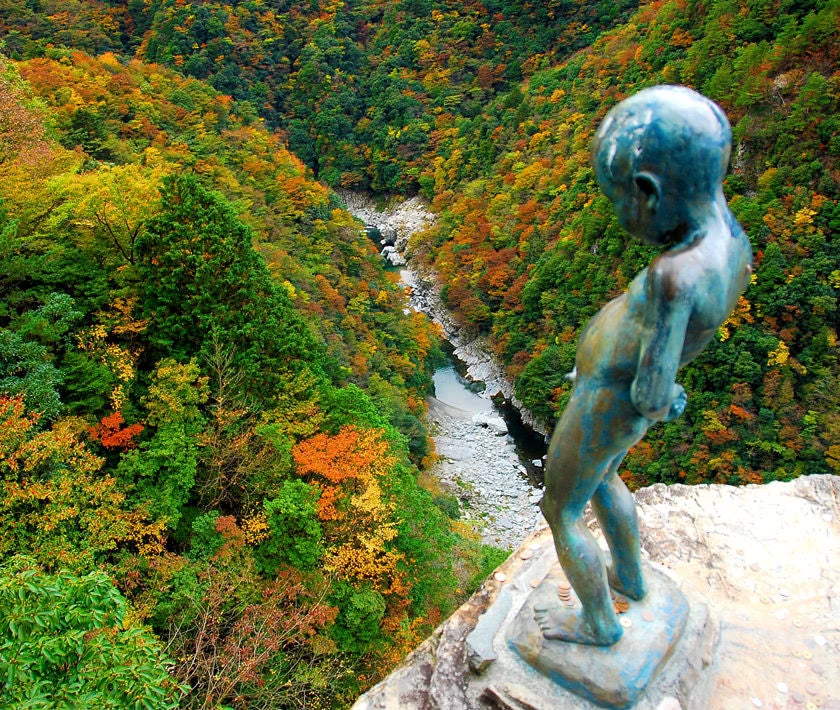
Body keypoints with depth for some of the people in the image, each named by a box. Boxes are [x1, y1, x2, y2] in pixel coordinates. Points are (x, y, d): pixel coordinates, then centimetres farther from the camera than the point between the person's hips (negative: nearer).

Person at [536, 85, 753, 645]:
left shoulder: (677, 275, -39)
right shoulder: (732, 237, -10)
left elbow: (652, 398, -33)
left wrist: (664, 403, -18)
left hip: (603, 410, -9)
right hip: (625, 396, 9)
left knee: (561, 512, 17)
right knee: (601, 479, 33)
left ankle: (600, 624, 40)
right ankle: (630, 576, 57)